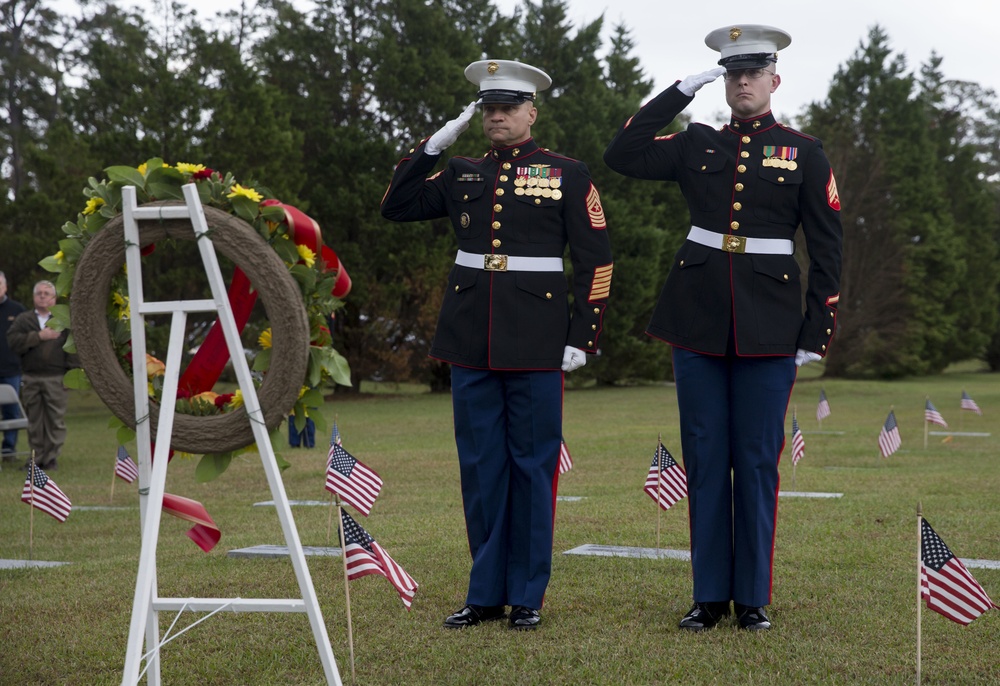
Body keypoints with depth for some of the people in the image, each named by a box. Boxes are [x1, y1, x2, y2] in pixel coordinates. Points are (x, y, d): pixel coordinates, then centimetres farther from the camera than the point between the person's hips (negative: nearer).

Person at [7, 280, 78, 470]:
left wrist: (72, 370, -10)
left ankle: (52, 457, 3)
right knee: (34, 420, 7)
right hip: (30, 378, 2)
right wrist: (39, 336, -12)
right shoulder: (23, 319, 12)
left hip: (55, 378, -2)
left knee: (56, 419, -3)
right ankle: (37, 456, 14)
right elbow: (13, 341, -4)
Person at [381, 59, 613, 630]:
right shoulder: (463, 173, 13)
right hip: (471, 342, 4)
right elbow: (396, 207, 15)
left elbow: (597, 261, 0)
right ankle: (487, 593, 16)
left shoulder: (568, 175, 2)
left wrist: (583, 338, -7)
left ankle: (527, 597, 11)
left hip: (535, 343, -3)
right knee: (480, 469, 7)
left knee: (532, 468, 2)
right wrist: (432, 146, 5)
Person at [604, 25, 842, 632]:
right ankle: (710, 596, 14)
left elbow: (827, 246, 2)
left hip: (769, 328, -2)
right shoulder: (697, 145, 9)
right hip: (699, 322, 2)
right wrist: (680, 92, -2)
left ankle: (753, 597, 13)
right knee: (705, 460, 5)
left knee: (757, 462, 3)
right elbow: (622, 156, -1)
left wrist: (818, 331, -3)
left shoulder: (805, 153, 3)